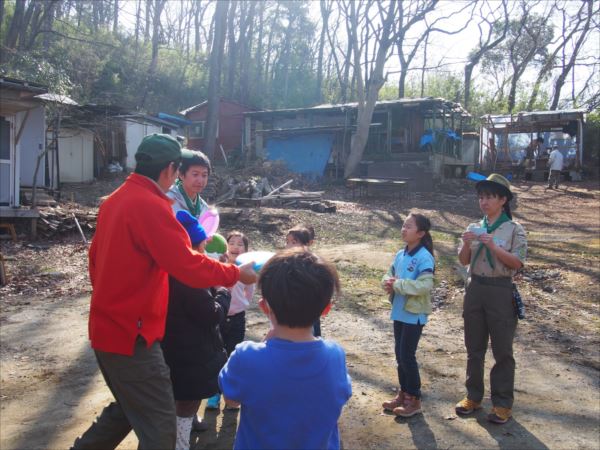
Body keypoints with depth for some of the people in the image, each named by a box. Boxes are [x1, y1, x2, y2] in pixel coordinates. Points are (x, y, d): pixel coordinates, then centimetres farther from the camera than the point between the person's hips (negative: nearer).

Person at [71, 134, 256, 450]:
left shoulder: (114, 201, 8)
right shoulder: (151, 206, -20)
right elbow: (190, 268, -22)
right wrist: (236, 273, -8)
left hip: (107, 326, 10)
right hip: (132, 333, -10)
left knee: (127, 409, 26)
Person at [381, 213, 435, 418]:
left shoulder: (424, 257, -18)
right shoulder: (400, 255, 6)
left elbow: (425, 285, -27)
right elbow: (389, 274, 14)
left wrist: (397, 284, -23)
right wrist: (387, 282, -9)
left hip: (414, 314, -7)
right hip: (399, 312, 8)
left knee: (407, 356, 0)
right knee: (400, 355, 16)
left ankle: (414, 399, 16)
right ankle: (403, 393, 31)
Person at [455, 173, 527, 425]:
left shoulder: (514, 229, -5)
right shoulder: (474, 228, 6)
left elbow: (517, 263, -12)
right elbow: (463, 261, 3)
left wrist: (493, 246, -22)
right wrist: (466, 245, -16)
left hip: (500, 292, -4)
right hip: (475, 289, 4)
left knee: (502, 350, 7)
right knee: (474, 348, 14)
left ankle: (502, 403, 19)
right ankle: (473, 396, 28)